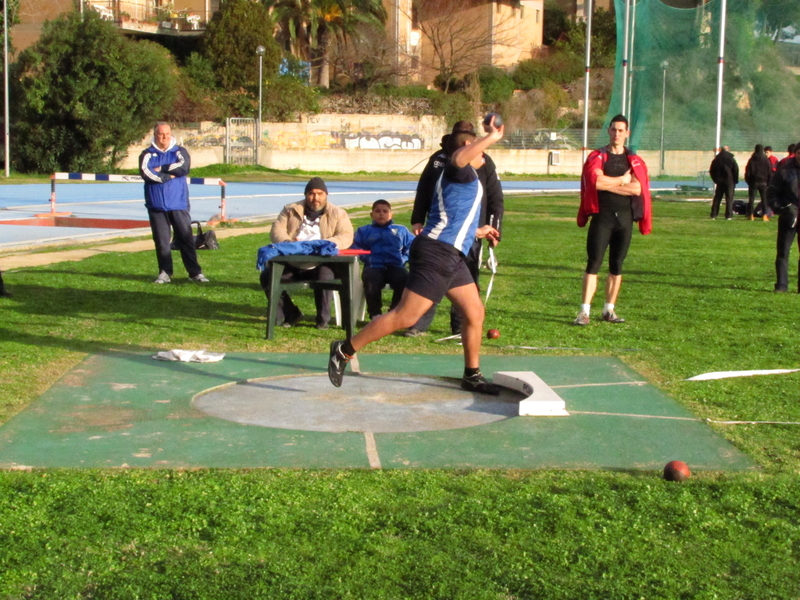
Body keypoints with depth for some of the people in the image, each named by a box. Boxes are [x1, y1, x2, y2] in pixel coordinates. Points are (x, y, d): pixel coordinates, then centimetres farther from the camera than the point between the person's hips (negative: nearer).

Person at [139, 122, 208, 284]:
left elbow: (184, 166, -11)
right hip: (156, 205, 0)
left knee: (186, 238, -1)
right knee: (161, 240, 3)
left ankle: (195, 272, 3)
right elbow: (145, 172, -11)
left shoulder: (179, 151, 9)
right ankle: (165, 272, 11)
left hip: (179, 204, 0)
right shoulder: (147, 154, 7)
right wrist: (169, 175, -11)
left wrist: (161, 169, -9)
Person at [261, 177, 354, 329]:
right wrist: (287, 242, -22)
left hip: (321, 265, -3)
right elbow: (277, 230, 3)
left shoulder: (337, 214, 8)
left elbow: (346, 237, -7)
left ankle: (323, 319, -14)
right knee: (267, 275, -19)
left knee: (325, 276, -35)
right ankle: (291, 314, -1)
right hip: (291, 263, 3)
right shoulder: (291, 210, 14)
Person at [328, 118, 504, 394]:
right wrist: (492, 137, -23)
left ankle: (472, 375, 22)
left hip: (452, 257, 11)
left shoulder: (463, 177, 25)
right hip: (436, 254, -11)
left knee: (475, 312, 11)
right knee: (405, 316, -12)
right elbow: (458, 158, -32)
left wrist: (477, 231, 45)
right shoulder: (459, 170, -4)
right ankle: (345, 350, -5)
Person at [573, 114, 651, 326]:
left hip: (625, 217, 3)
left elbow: (637, 188, -9)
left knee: (617, 265, 8)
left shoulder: (635, 161, 7)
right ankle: (584, 311, -9)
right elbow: (596, 182, -17)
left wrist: (607, 184, -11)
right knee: (594, 263, -8)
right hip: (602, 216, -3)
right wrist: (622, 180, -6)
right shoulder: (597, 157, 1)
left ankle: (609, 310, 16)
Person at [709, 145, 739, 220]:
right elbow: (736, 170, -9)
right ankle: (729, 215, -8)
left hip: (719, 181, 3)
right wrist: (735, 180, 1)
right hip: (729, 181, -3)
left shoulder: (716, 159, 6)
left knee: (717, 198, 9)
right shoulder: (731, 159, -5)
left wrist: (715, 180, 17)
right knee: (729, 198, -1)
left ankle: (713, 215, 6)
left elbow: (711, 171, 11)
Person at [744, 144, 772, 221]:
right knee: (764, 199, 5)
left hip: (753, 182, -1)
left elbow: (747, 172, -4)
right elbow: (770, 173, 2)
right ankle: (764, 215, -1)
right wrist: (769, 182, 9)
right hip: (763, 182, 1)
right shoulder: (766, 160, 0)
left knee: (751, 199, 2)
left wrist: (748, 181, 6)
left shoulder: (752, 160, -2)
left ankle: (750, 215, -3)